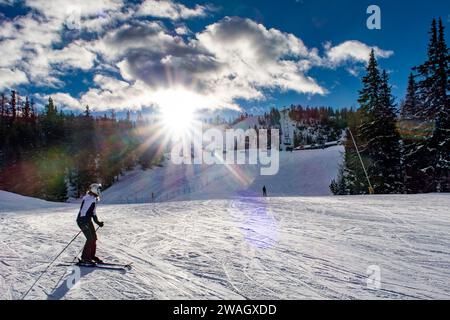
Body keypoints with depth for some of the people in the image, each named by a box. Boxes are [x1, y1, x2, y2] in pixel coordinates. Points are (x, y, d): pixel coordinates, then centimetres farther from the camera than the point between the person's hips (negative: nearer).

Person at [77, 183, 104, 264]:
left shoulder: (94, 199, 10)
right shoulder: (88, 199, -21)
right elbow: (83, 212, -27)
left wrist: (98, 222, 21)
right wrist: (84, 224, -31)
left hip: (88, 220, 10)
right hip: (83, 221, -10)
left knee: (94, 237, 11)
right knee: (90, 239, -11)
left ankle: (92, 256, 23)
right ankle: (85, 258, 0)